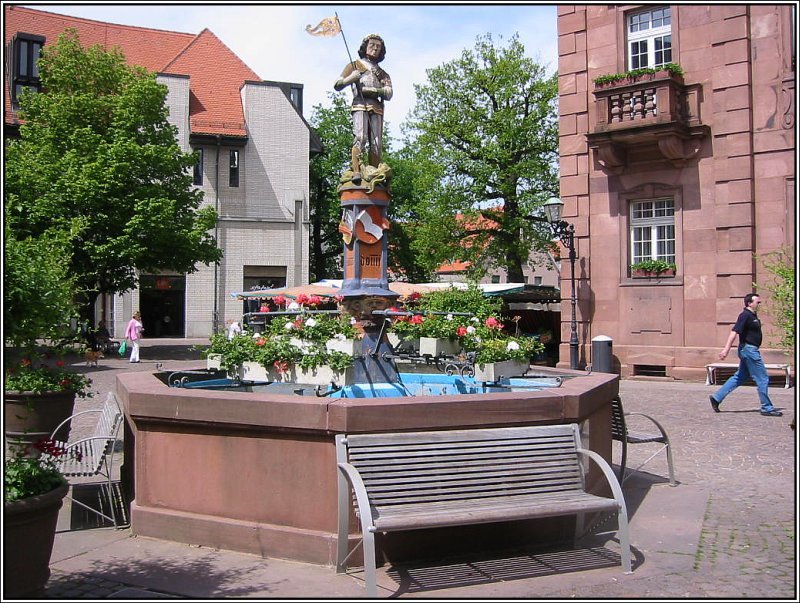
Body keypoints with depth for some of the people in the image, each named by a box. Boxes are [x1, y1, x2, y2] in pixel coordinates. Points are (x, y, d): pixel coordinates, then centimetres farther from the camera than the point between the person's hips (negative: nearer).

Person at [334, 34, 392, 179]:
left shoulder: (383, 74, 29)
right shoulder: (354, 66, 24)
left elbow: (388, 94, 10)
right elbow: (337, 85, 14)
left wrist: (372, 90, -8)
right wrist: (351, 78, -6)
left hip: (377, 108, 3)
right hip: (360, 105, -3)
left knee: (376, 143, -9)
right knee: (360, 138, -22)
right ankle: (357, 172, -32)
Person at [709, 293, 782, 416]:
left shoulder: (753, 316, 15)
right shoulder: (745, 315, -15)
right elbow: (734, 332, -22)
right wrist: (726, 349, -28)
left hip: (750, 350, 10)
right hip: (749, 349, -10)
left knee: (739, 377, 12)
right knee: (762, 379, -3)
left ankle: (716, 398, 13)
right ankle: (767, 408, 5)